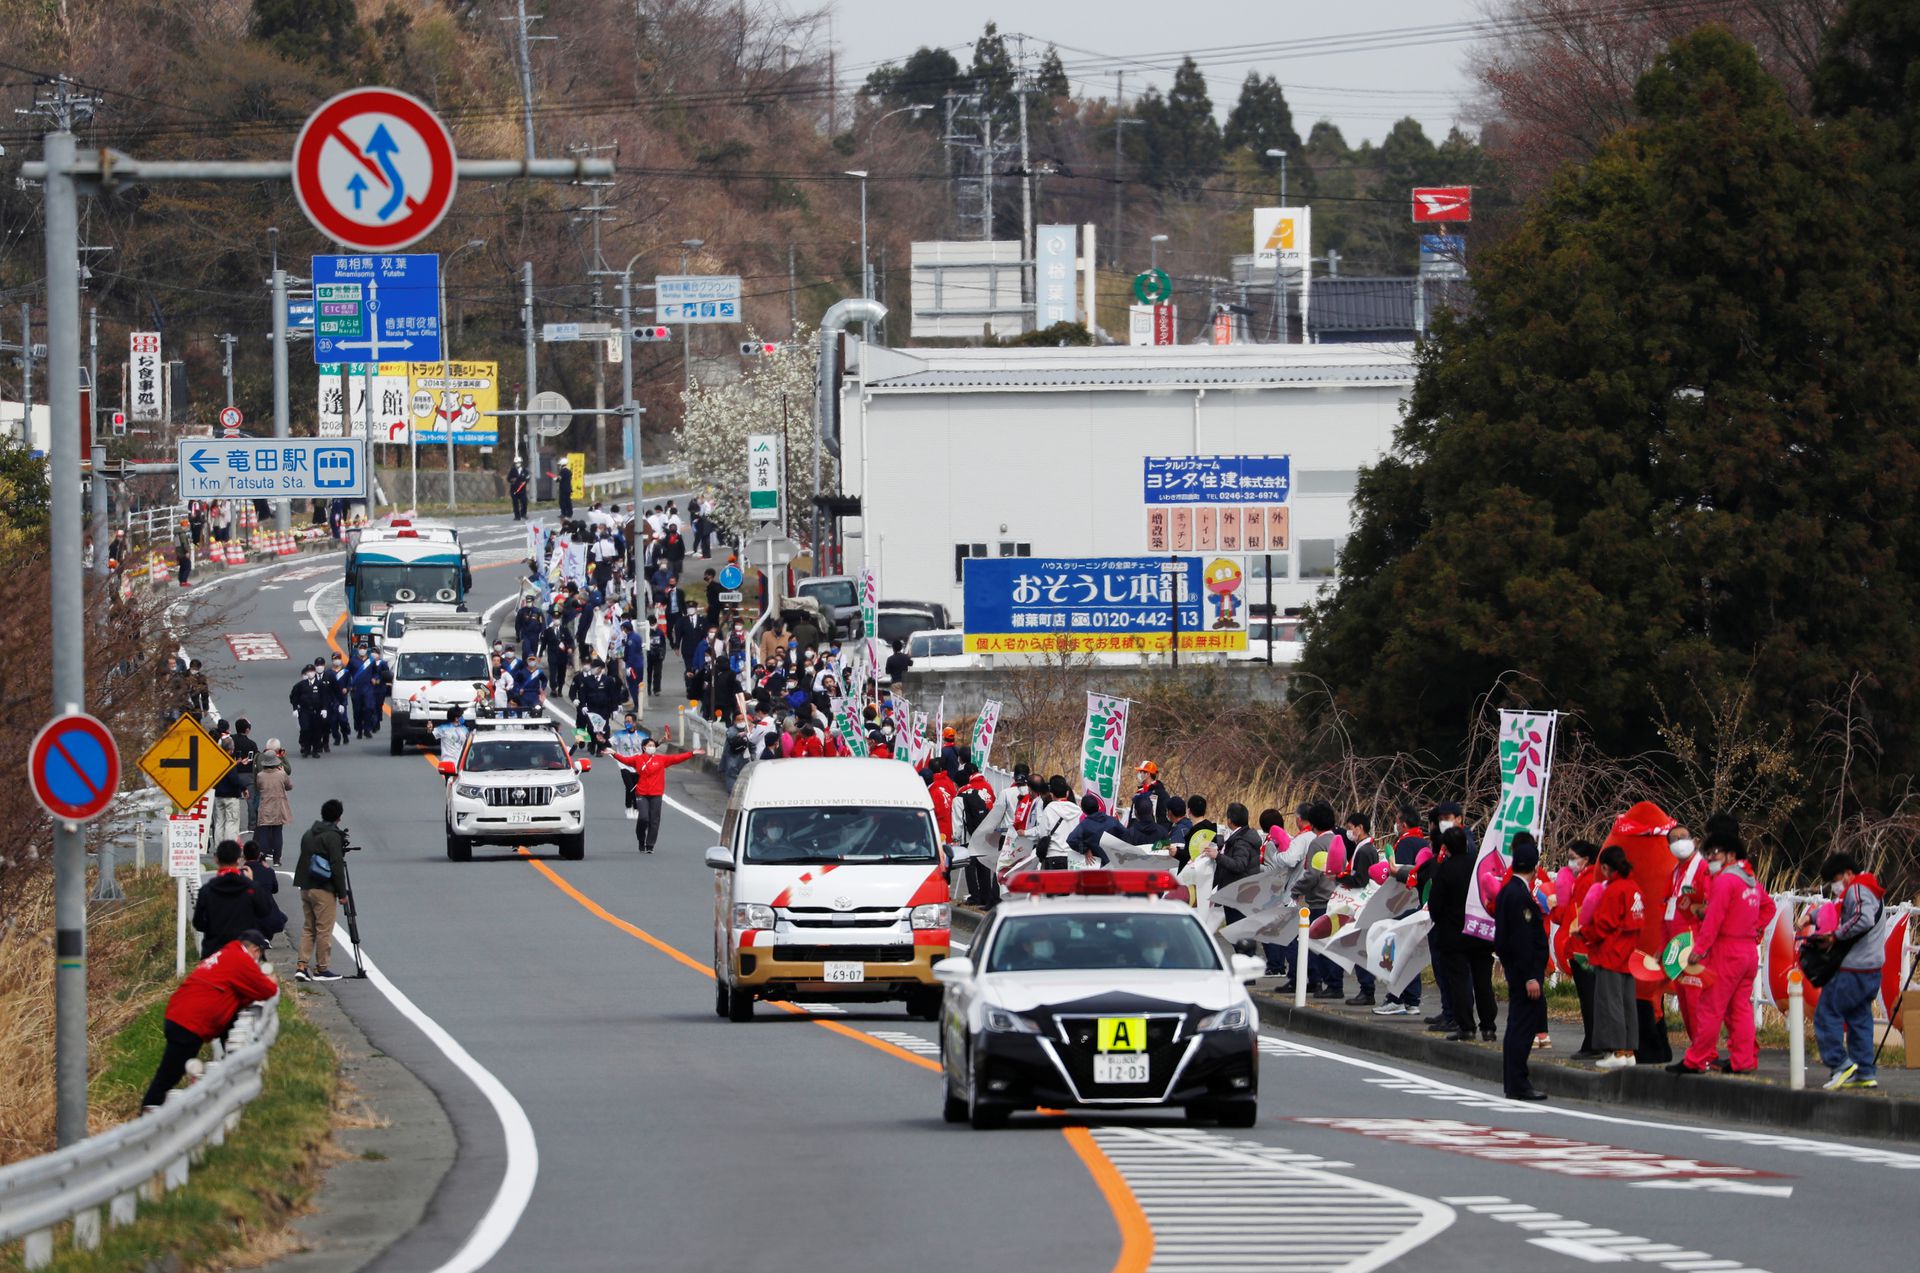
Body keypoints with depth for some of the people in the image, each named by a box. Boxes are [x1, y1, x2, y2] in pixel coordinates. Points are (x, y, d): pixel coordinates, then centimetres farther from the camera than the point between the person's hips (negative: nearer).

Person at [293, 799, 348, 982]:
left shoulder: (308, 834, 13)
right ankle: (321, 969, 3)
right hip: (324, 890, -7)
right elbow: (336, 865, -14)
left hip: (305, 888, 7)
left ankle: (302, 966, 4)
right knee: (324, 929, 0)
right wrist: (342, 892, -9)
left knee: (308, 928, 12)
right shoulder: (333, 836, -11)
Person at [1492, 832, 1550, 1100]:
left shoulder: (1507, 891, 12)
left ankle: (1513, 1082, 21)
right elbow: (1523, 939, -21)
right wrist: (1530, 977, -21)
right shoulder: (1520, 895, -18)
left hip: (1516, 970, 10)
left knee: (1518, 1025, 15)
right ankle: (1518, 1085, -6)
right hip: (1524, 969, -10)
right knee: (1523, 1026, -7)